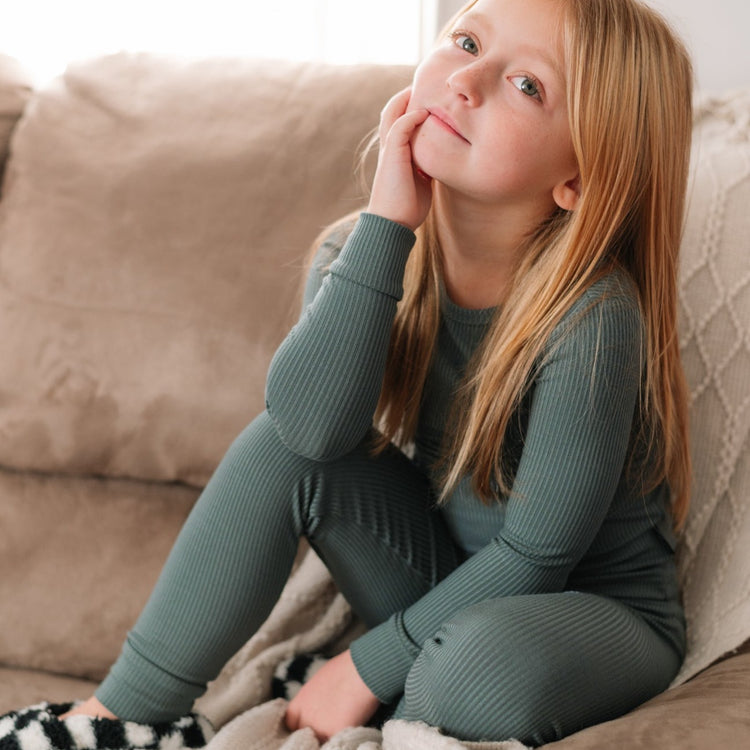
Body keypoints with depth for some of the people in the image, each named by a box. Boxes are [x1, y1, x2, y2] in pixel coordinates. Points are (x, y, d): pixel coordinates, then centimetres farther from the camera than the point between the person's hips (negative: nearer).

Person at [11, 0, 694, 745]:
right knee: (281, 442, -18)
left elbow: (536, 556, -20)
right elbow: (314, 425, -30)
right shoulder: (363, 252, -11)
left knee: (493, 658, -38)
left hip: (597, 608, -4)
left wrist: (371, 664, -15)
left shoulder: (592, 317, -27)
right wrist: (385, 223, -32)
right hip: (445, 576, 5)